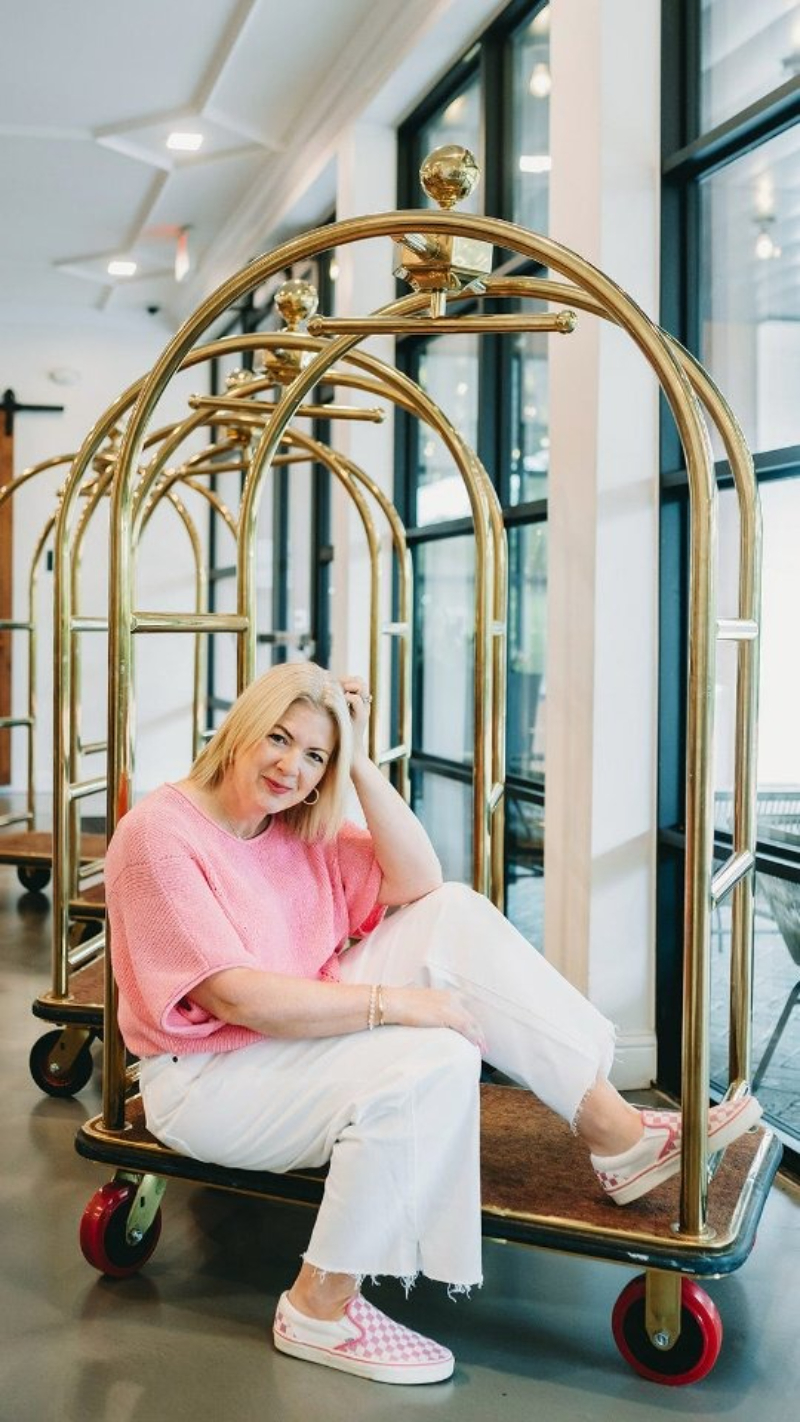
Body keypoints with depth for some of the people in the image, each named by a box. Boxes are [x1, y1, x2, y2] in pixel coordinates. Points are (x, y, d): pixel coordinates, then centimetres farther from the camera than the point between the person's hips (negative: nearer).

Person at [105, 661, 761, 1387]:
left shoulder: (300, 827, 5)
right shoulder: (162, 832, -19)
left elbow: (417, 883, -3)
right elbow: (238, 998, -26)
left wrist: (358, 762, -11)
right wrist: (393, 1001, -26)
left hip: (305, 1032, 8)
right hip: (208, 1078, -8)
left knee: (454, 915, -8)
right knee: (435, 1059, -29)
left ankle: (617, 1130, -10)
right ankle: (321, 1308, -16)